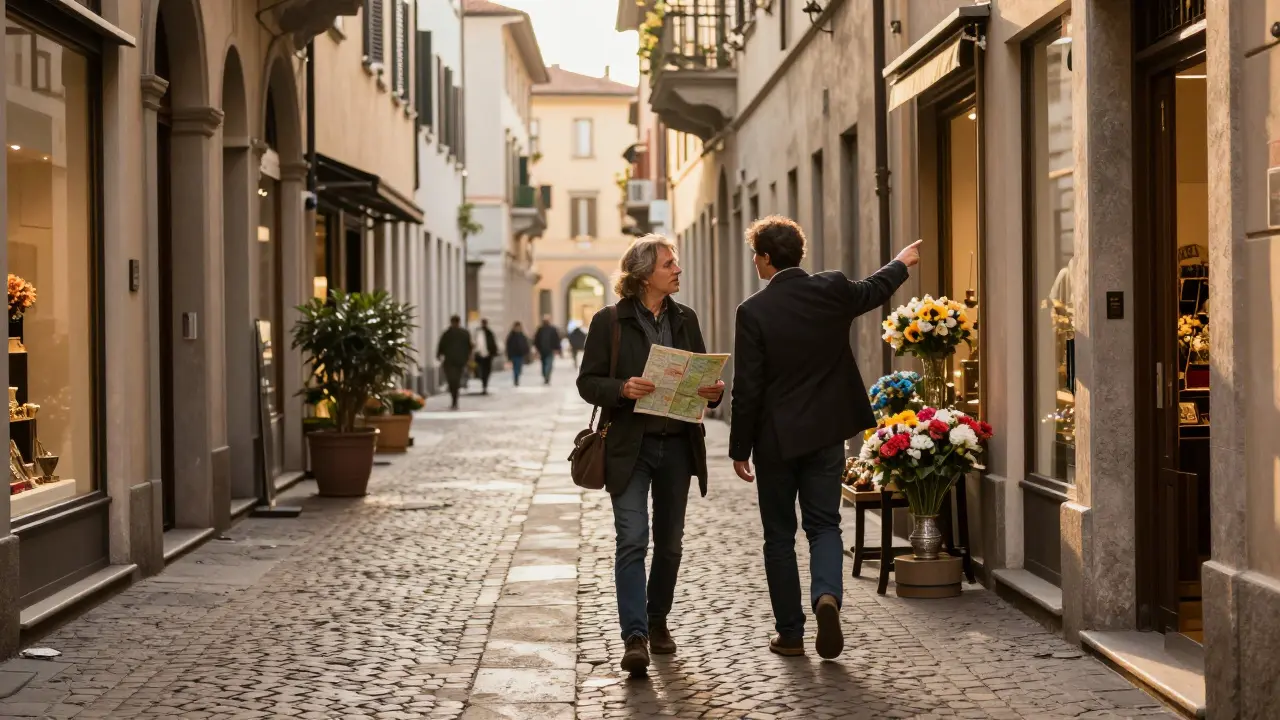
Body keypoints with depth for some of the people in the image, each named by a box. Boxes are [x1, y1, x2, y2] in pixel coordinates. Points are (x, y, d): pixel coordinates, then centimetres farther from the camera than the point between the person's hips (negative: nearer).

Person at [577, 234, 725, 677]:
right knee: (632, 540, -13)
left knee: (669, 542, 12)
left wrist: (713, 391, -7)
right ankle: (635, 637, -15)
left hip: (678, 445, 5)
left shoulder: (685, 320, 10)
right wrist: (622, 389, -23)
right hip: (630, 446, -4)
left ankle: (657, 621, 29)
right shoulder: (610, 321, -3)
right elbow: (587, 382, -4)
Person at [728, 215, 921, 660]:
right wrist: (903, 263, 41)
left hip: (776, 439, -3)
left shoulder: (754, 311, -15)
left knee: (780, 536, 10)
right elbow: (875, 290, 19)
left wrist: (740, 449, -3)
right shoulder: (833, 290, -4)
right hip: (827, 433, 3)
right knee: (824, 524, 12)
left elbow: (747, 388, -13)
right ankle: (827, 595, -15)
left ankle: (790, 634, 14)